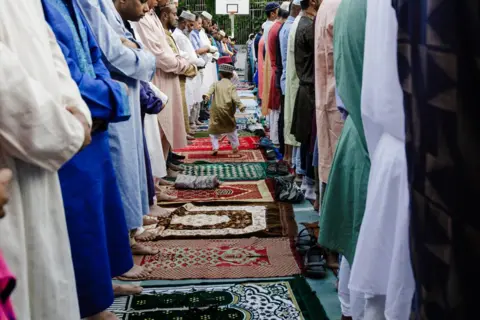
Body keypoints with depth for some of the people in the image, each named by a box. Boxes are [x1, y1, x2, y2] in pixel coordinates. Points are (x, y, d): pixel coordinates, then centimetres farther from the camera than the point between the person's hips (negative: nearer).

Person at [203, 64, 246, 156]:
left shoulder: (216, 84, 9)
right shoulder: (231, 86, 4)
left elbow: (210, 91, -12)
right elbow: (235, 97, -11)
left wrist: (207, 96, -28)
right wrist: (240, 106, -16)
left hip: (216, 110, 0)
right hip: (227, 111, 0)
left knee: (213, 129, 7)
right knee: (231, 129, 17)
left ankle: (215, 147, -6)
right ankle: (235, 147, 21)